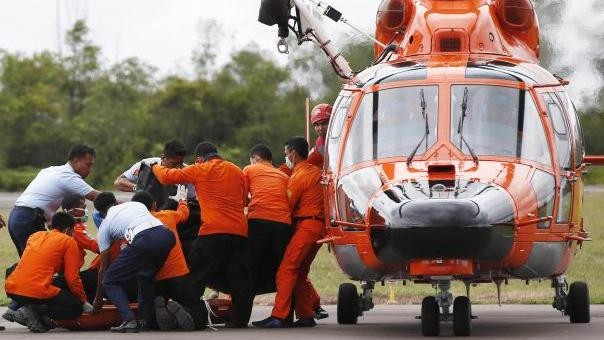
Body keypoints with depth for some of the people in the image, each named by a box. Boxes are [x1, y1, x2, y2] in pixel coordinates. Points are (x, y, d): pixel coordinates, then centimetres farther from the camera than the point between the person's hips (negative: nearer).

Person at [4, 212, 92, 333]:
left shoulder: (35, 236, 22)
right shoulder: (69, 242, 4)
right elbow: (72, 278, 1)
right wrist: (84, 301, 15)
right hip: (37, 291, -7)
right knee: (76, 307, 11)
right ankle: (37, 311, -9)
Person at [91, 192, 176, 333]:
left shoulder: (104, 226, 24)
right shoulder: (137, 204, 35)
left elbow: (103, 267, 27)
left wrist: (98, 299, 37)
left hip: (143, 241, -5)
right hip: (167, 235, 5)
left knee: (110, 282, 10)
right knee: (146, 274, 33)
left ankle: (129, 320, -6)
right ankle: (143, 319, 24)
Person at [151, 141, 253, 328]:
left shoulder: (200, 170, 4)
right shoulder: (237, 171, 17)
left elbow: (167, 176, 8)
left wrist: (156, 167, 28)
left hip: (213, 231, -4)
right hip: (240, 232, 4)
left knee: (195, 277, 3)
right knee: (239, 279, 7)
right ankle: (240, 319, 5)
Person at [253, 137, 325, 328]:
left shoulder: (299, 176, -9)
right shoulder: (315, 172, 19)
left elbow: (288, 205, -9)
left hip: (306, 225, -10)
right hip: (318, 225, 10)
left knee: (286, 269, -14)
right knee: (300, 273, 13)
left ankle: (278, 316, -23)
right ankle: (306, 316, 11)